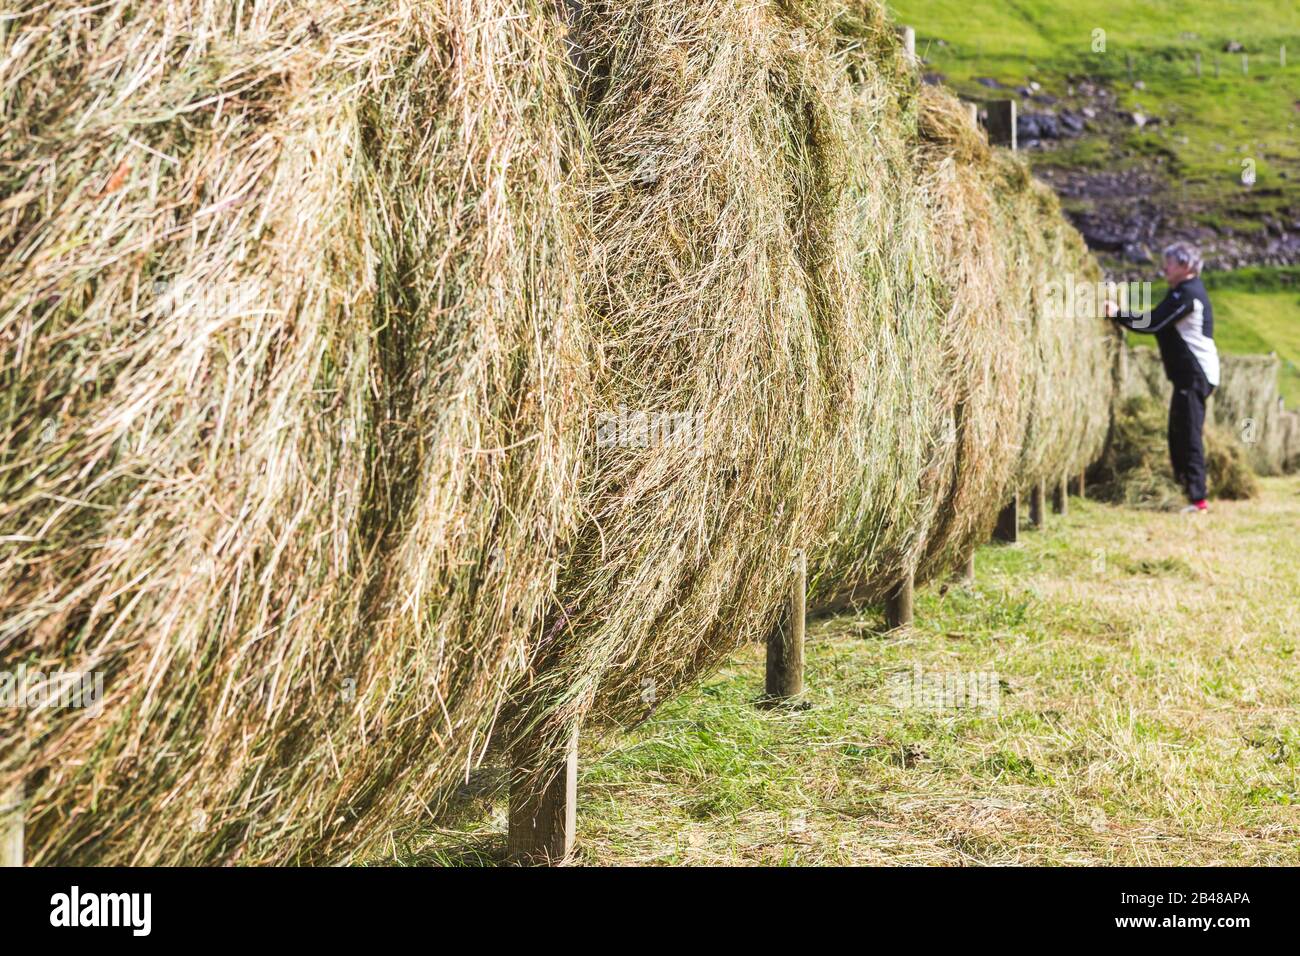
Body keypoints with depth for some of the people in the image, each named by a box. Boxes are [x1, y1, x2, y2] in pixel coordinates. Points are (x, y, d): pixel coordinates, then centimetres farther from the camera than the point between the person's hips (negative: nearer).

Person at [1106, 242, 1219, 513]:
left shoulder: (1187, 293, -15)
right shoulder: (1188, 291, 17)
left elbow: (1153, 323, -20)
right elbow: (1159, 324, 16)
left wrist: (1118, 314, -12)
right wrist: (1123, 315, 7)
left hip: (1194, 374, -10)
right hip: (1190, 374, 10)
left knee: (1189, 436, -10)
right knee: (1180, 434, 13)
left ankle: (1197, 499, -10)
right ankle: (1187, 490, 18)